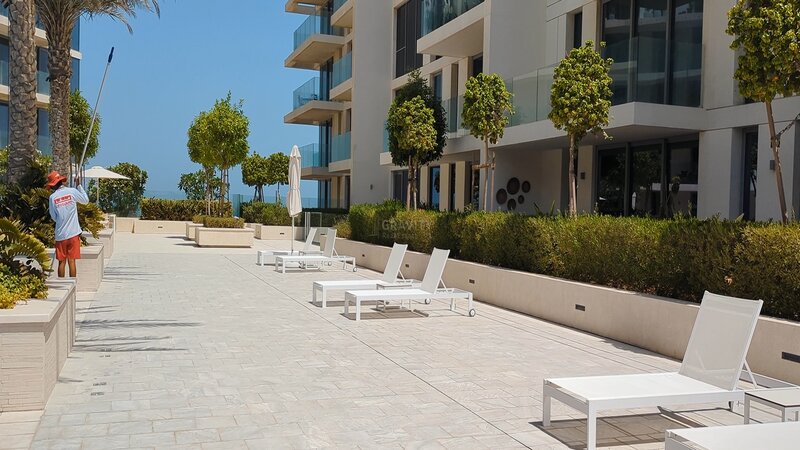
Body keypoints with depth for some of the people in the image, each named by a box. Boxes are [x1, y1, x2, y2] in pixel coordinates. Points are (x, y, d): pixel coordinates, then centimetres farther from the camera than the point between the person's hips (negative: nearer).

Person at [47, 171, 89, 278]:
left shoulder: (52, 197, -4)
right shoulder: (72, 191, -5)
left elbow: (54, 217, 2)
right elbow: (86, 200, 11)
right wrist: (79, 185, 15)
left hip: (60, 234, 0)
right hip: (73, 233, 0)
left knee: (62, 262, 9)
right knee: (71, 261, 5)